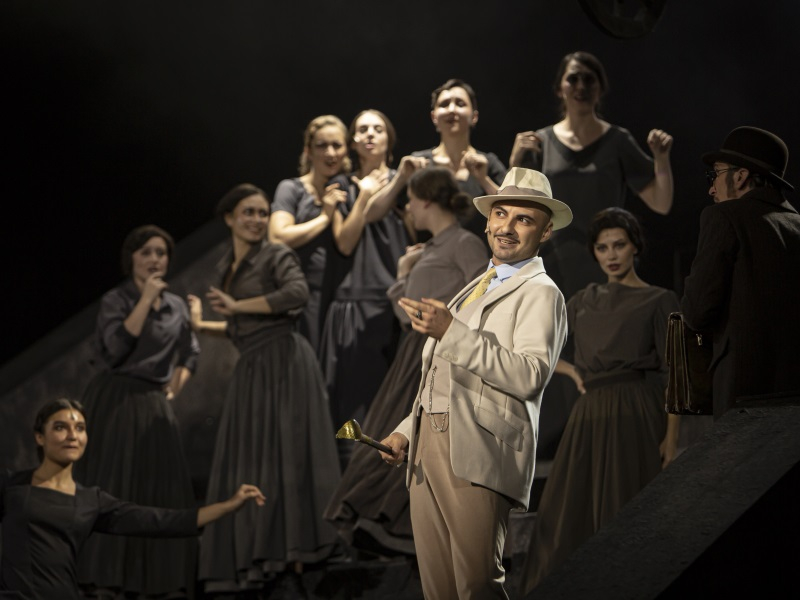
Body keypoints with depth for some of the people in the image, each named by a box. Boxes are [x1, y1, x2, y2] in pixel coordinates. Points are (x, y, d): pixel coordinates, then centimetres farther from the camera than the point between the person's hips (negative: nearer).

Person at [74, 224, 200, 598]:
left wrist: (173, 388, 7)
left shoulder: (176, 306, 12)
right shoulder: (116, 300, -3)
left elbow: (190, 354, 22)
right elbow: (117, 346, -19)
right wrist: (146, 299, -16)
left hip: (155, 406, 5)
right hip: (117, 403, -5)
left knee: (163, 491, 1)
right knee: (113, 487, -9)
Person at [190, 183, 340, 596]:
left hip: (284, 363, -7)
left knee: (283, 460, -9)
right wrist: (202, 324, 27)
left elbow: (297, 295, -23)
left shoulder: (277, 256, -3)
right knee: (249, 467, 4)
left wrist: (236, 305, -16)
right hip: (251, 371, 7)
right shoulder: (227, 266, 16)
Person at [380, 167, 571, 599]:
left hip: (477, 452, -8)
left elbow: (530, 377, -16)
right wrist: (405, 432, 16)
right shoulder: (474, 289, 27)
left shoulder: (540, 293, 0)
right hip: (428, 447, 8)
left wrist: (452, 333, -19)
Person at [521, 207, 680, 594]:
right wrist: (571, 370, 7)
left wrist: (672, 438, -15)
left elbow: (674, 373, -6)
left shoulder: (658, 301, 0)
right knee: (568, 515, 3)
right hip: (589, 417, 5)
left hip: (635, 416, -5)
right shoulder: (586, 299, 16)